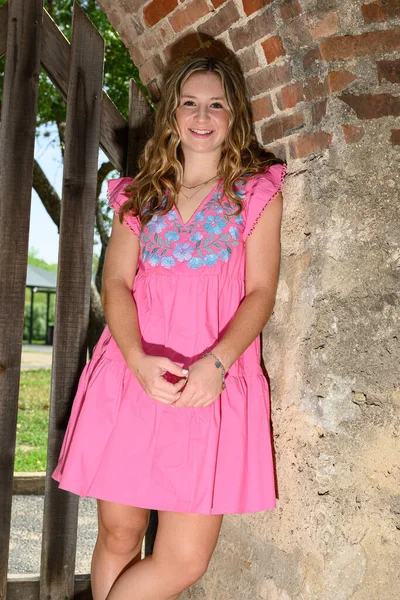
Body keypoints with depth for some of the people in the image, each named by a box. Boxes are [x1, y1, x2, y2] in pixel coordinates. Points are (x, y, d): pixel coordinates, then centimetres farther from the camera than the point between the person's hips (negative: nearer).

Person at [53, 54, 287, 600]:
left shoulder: (258, 192, 9)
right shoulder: (141, 192, 16)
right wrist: (138, 359, -13)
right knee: (118, 535, 4)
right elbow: (116, 282, 6)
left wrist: (216, 362, -16)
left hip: (213, 384, -1)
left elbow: (261, 291, 1)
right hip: (133, 372, 2)